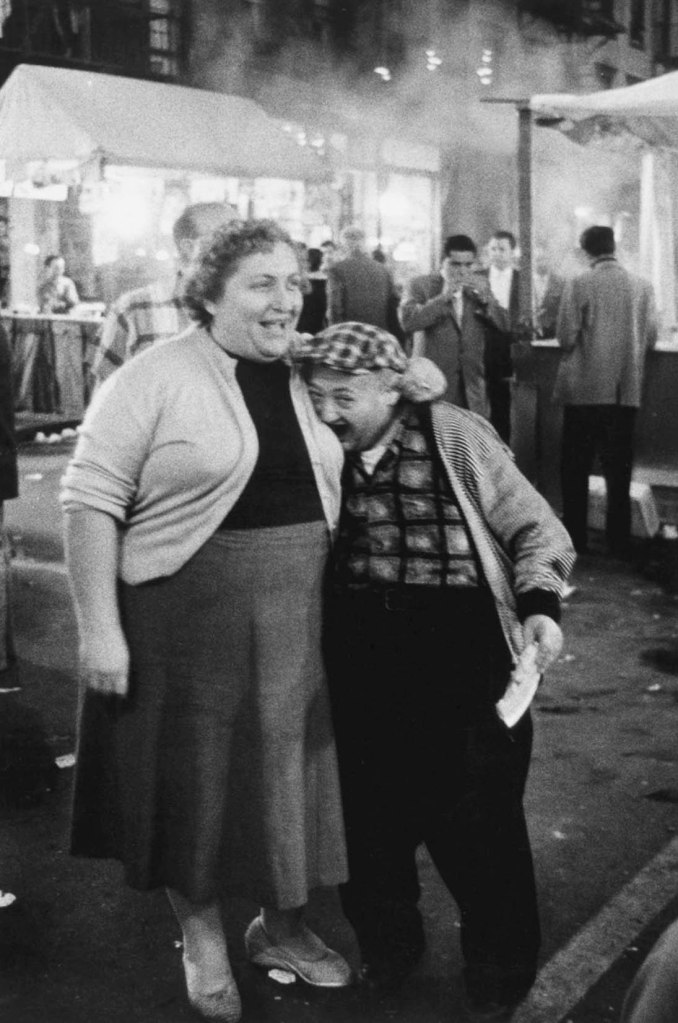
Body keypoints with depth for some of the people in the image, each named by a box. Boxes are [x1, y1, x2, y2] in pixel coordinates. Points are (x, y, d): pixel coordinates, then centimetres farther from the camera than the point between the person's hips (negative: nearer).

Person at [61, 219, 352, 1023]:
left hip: (299, 619, 6)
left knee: (288, 768, 16)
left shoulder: (309, 378, 8)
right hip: (187, 617, -5)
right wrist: (98, 627, -16)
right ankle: (203, 941, 32)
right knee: (195, 777, 9)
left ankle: (281, 925, 39)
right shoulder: (153, 381, -11)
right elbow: (90, 500, -13)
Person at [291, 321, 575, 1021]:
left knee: (476, 826, 4)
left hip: (462, 658, -3)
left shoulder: (455, 437, -5)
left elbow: (536, 529, -1)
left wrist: (539, 604, -15)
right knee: (367, 814, 13)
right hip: (361, 659, 4)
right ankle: (385, 950, 39)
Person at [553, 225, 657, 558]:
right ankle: (619, 541, 13)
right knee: (619, 468, 10)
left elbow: (566, 338, -11)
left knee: (575, 468, 8)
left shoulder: (579, 284, -10)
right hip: (626, 390, 3)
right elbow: (650, 338, 3)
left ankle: (576, 539, 10)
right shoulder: (642, 286, 0)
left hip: (584, 389, -3)